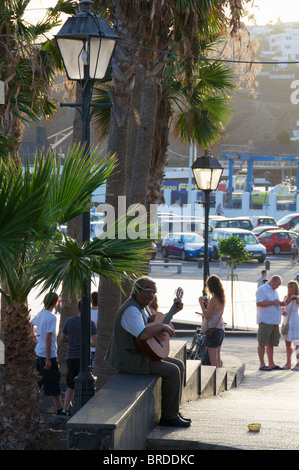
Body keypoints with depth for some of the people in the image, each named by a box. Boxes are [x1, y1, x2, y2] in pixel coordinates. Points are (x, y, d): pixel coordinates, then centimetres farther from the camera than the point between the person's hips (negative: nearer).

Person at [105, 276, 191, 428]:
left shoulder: (142, 307, 13)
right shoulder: (131, 309, -21)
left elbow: (154, 321, 33)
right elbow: (143, 334, -36)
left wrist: (174, 311, 23)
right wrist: (162, 326, -21)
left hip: (141, 356, 11)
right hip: (130, 360, -11)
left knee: (179, 365, 11)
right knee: (172, 371, -18)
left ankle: (174, 412, 14)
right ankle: (169, 416, -8)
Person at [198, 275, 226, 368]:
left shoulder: (213, 300, -18)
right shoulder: (221, 299, 8)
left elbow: (206, 315, -14)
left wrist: (201, 303, -6)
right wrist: (208, 303, 17)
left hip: (213, 330, -9)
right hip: (220, 329, 9)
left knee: (213, 359, -4)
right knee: (218, 358, 16)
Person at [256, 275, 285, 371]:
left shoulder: (274, 291, 21)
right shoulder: (262, 290, -8)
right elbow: (259, 303, -19)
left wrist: (281, 303, 11)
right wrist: (273, 302, -18)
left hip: (274, 321, 9)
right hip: (265, 321, -9)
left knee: (271, 343, 11)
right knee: (263, 342, -7)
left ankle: (271, 364, 16)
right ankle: (262, 364, -8)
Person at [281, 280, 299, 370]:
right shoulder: (286, 297, 7)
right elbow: (282, 308, 16)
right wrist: (282, 312, -5)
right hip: (286, 322, 7)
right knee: (287, 343, 10)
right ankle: (288, 363, 17)